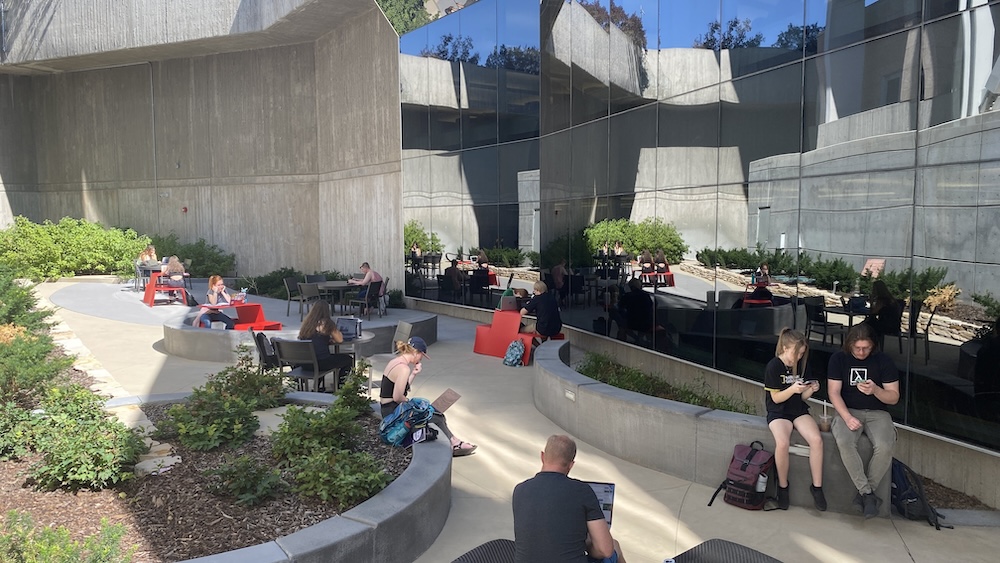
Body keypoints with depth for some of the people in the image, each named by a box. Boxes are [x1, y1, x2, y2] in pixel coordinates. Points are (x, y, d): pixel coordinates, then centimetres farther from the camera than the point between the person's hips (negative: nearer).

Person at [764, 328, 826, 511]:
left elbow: (803, 397, 9)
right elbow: (776, 398, -9)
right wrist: (793, 389, -26)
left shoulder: (801, 365, 5)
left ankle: (817, 486, -9)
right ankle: (783, 486, -8)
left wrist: (810, 390, -13)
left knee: (817, 439, -25)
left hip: (799, 410, 4)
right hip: (778, 412, -4)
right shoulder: (773, 366, -9)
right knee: (782, 443, -32)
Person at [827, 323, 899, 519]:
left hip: (877, 412, 1)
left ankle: (864, 493, -12)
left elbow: (894, 397, 1)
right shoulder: (838, 359, 1)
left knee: (885, 446, -30)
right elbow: (834, 393, -3)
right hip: (848, 411, 0)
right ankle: (868, 493, -20)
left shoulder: (884, 361, 1)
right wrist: (847, 417, -19)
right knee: (844, 442, -33)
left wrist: (875, 390, -21)